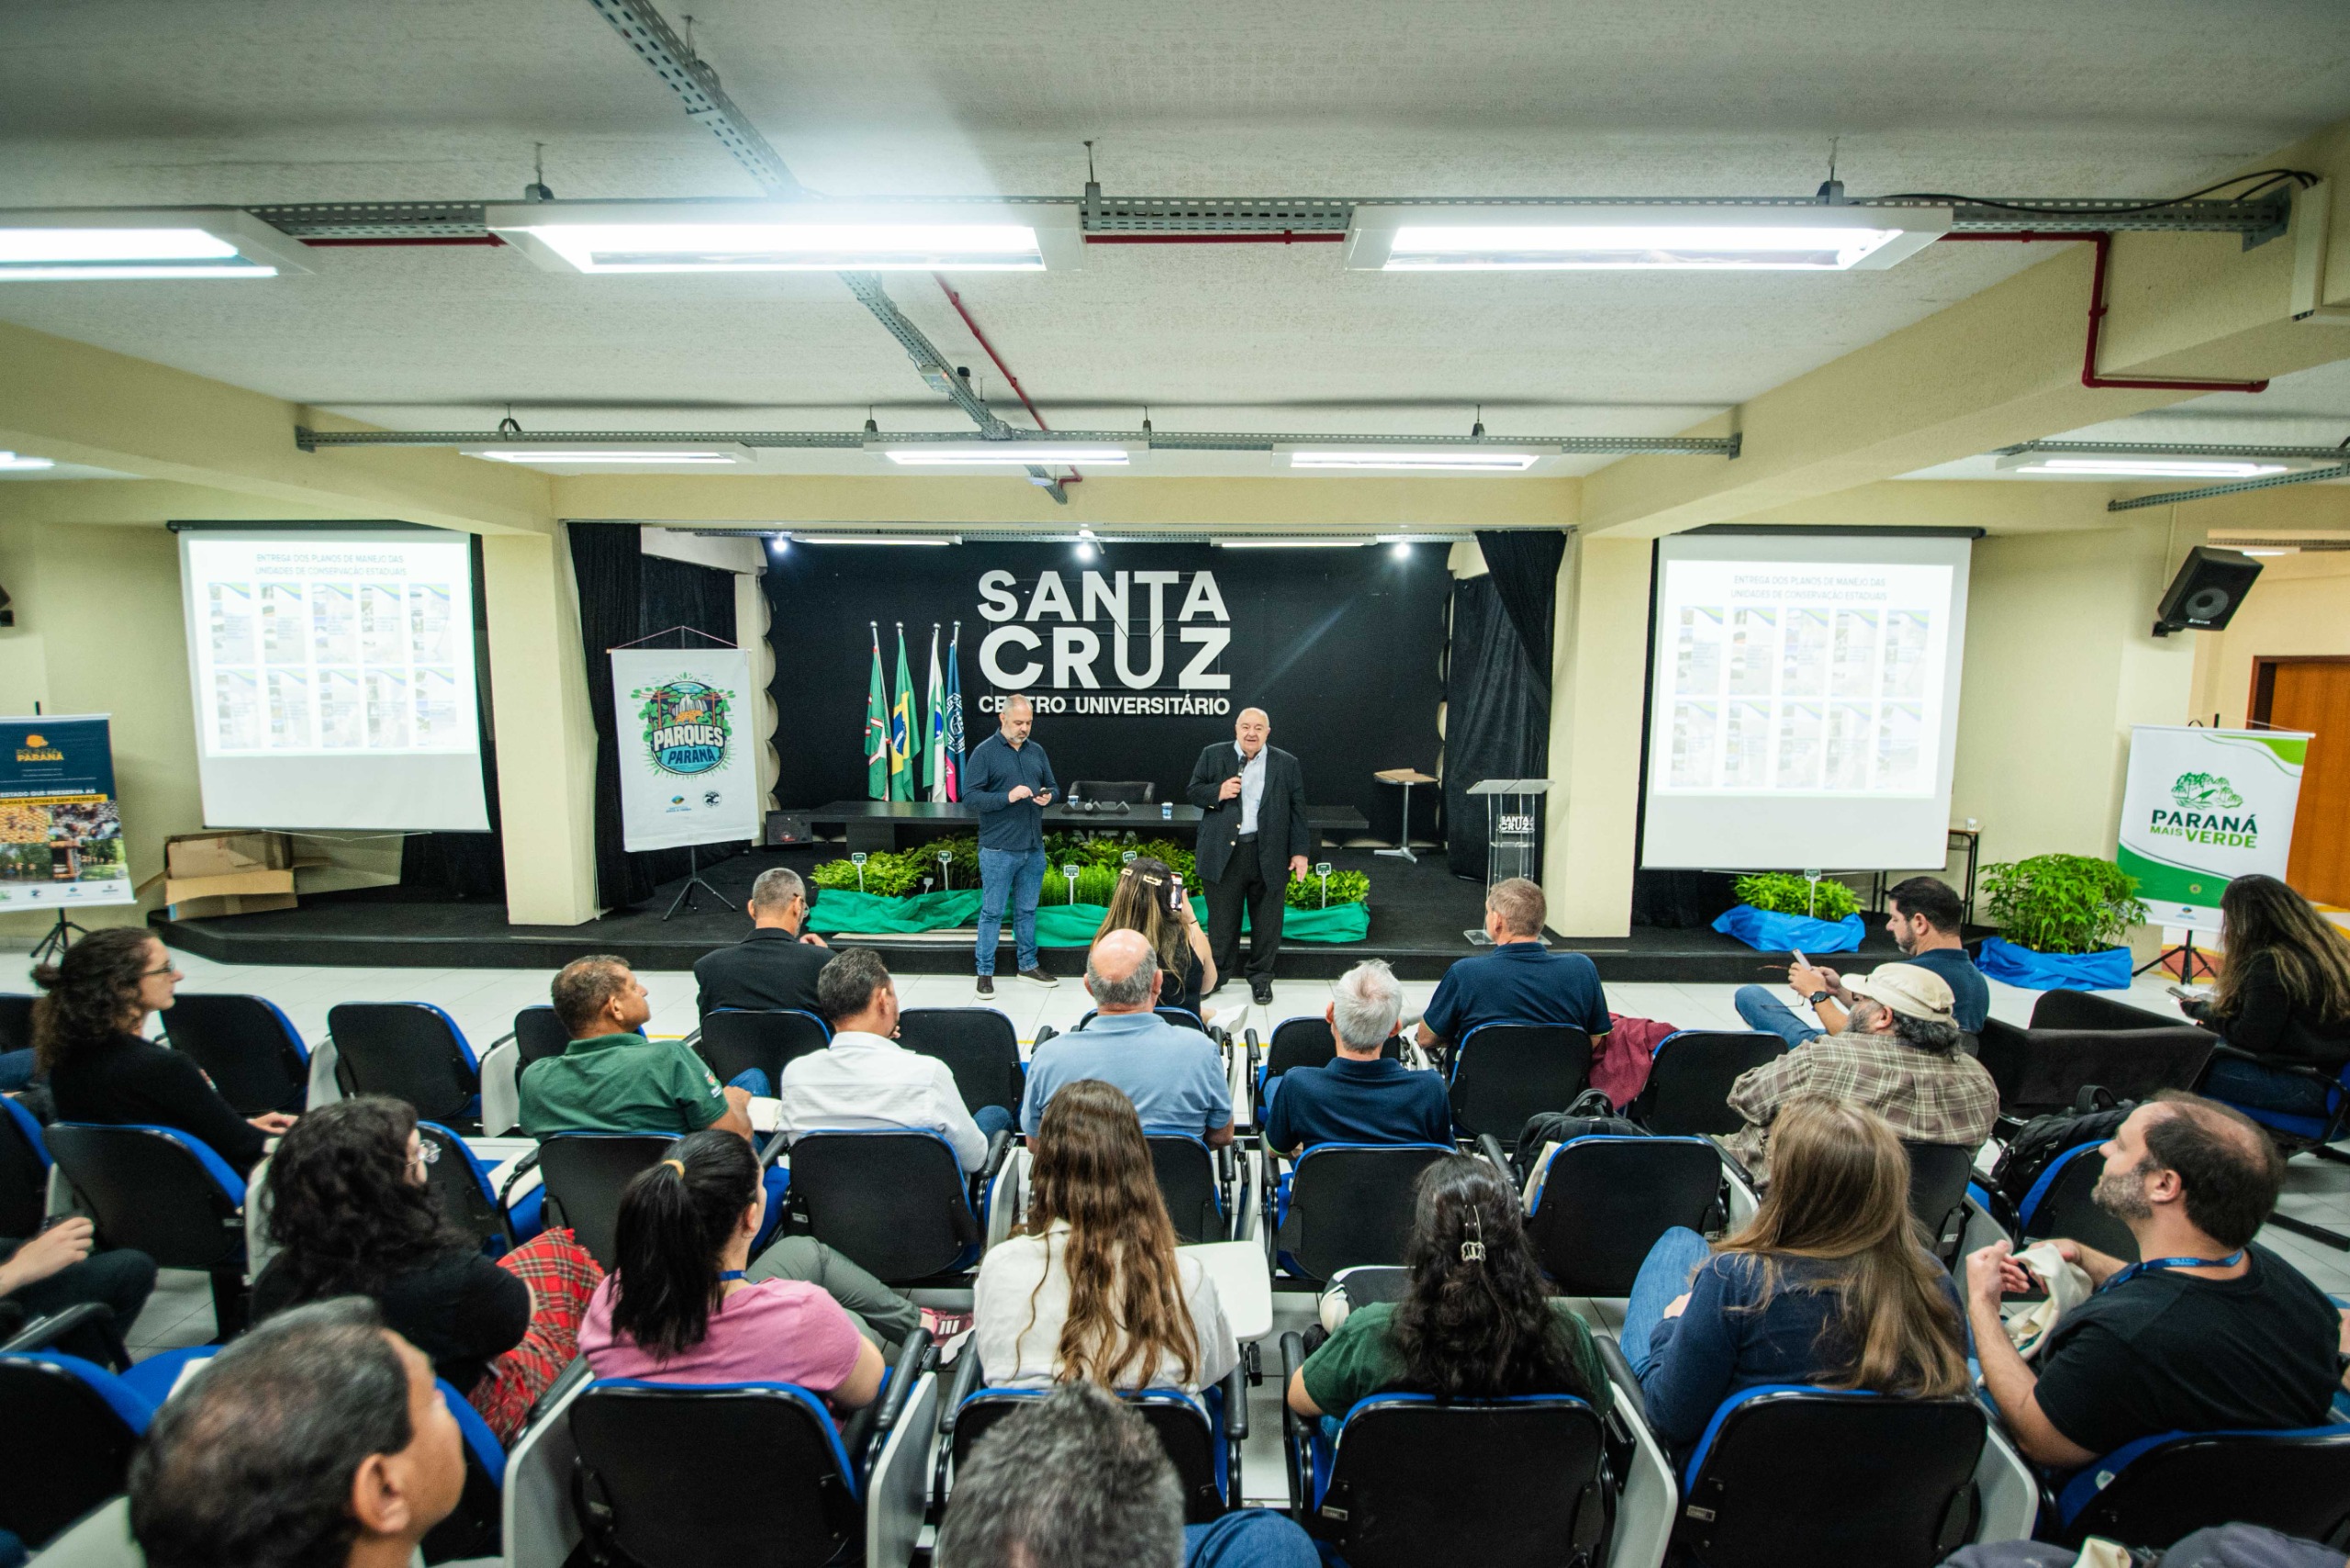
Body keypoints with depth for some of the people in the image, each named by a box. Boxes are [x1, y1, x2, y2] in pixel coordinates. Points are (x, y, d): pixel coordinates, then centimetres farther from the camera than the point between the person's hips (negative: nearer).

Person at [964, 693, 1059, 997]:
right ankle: (985, 972, 12)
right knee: (992, 911, 2)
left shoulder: (1036, 751, 11)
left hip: (1033, 847, 5)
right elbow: (970, 794, -12)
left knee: (1027, 909, 15)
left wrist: (1048, 796, -6)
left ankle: (1028, 965, 27)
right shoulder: (984, 752, -6)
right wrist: (1008, 797, -22)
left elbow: (1053, 786, 18)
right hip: (998, 849, -5)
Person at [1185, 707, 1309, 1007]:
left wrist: (1300, 852, 0)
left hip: (1270, 855, 1)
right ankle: (1216, 975, 24)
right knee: (1221, 919, 8)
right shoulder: (1213, 756, 4)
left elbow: (1297, 809, 5)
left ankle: (1261, 977, 25)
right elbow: (1191, 791, 7)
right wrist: (1217, 792, -14)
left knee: (1267, 921, 9)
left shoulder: (1287, 764, 5)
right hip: (1223, 853, 0)